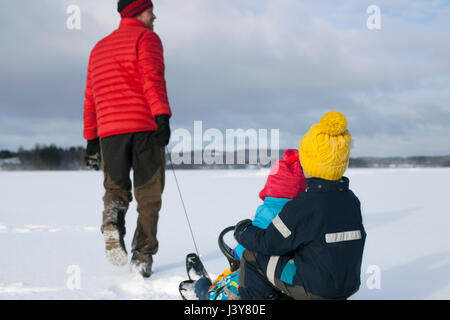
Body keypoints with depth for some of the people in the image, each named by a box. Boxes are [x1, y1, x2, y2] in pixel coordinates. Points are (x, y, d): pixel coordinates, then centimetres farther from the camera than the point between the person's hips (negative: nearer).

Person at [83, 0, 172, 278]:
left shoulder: (99, 48, 24)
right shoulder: (146, 37, 5)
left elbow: (91, 98, 23)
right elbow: (152, 78, -13)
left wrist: (92, 140, 24)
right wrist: (163, 117, -22)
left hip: (109, 131, 5)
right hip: (145, 127, -4)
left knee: (116, 188, 16)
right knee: (148, 195, 6)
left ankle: (113, 222, -16)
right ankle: (143, 256, 4)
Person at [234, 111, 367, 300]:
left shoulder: (303, 206, -21)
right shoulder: (351, 200, 1)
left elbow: (269, 243, -14)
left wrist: (242, 231, 7)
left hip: (314, 289, -8)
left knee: (252, 258, 4)